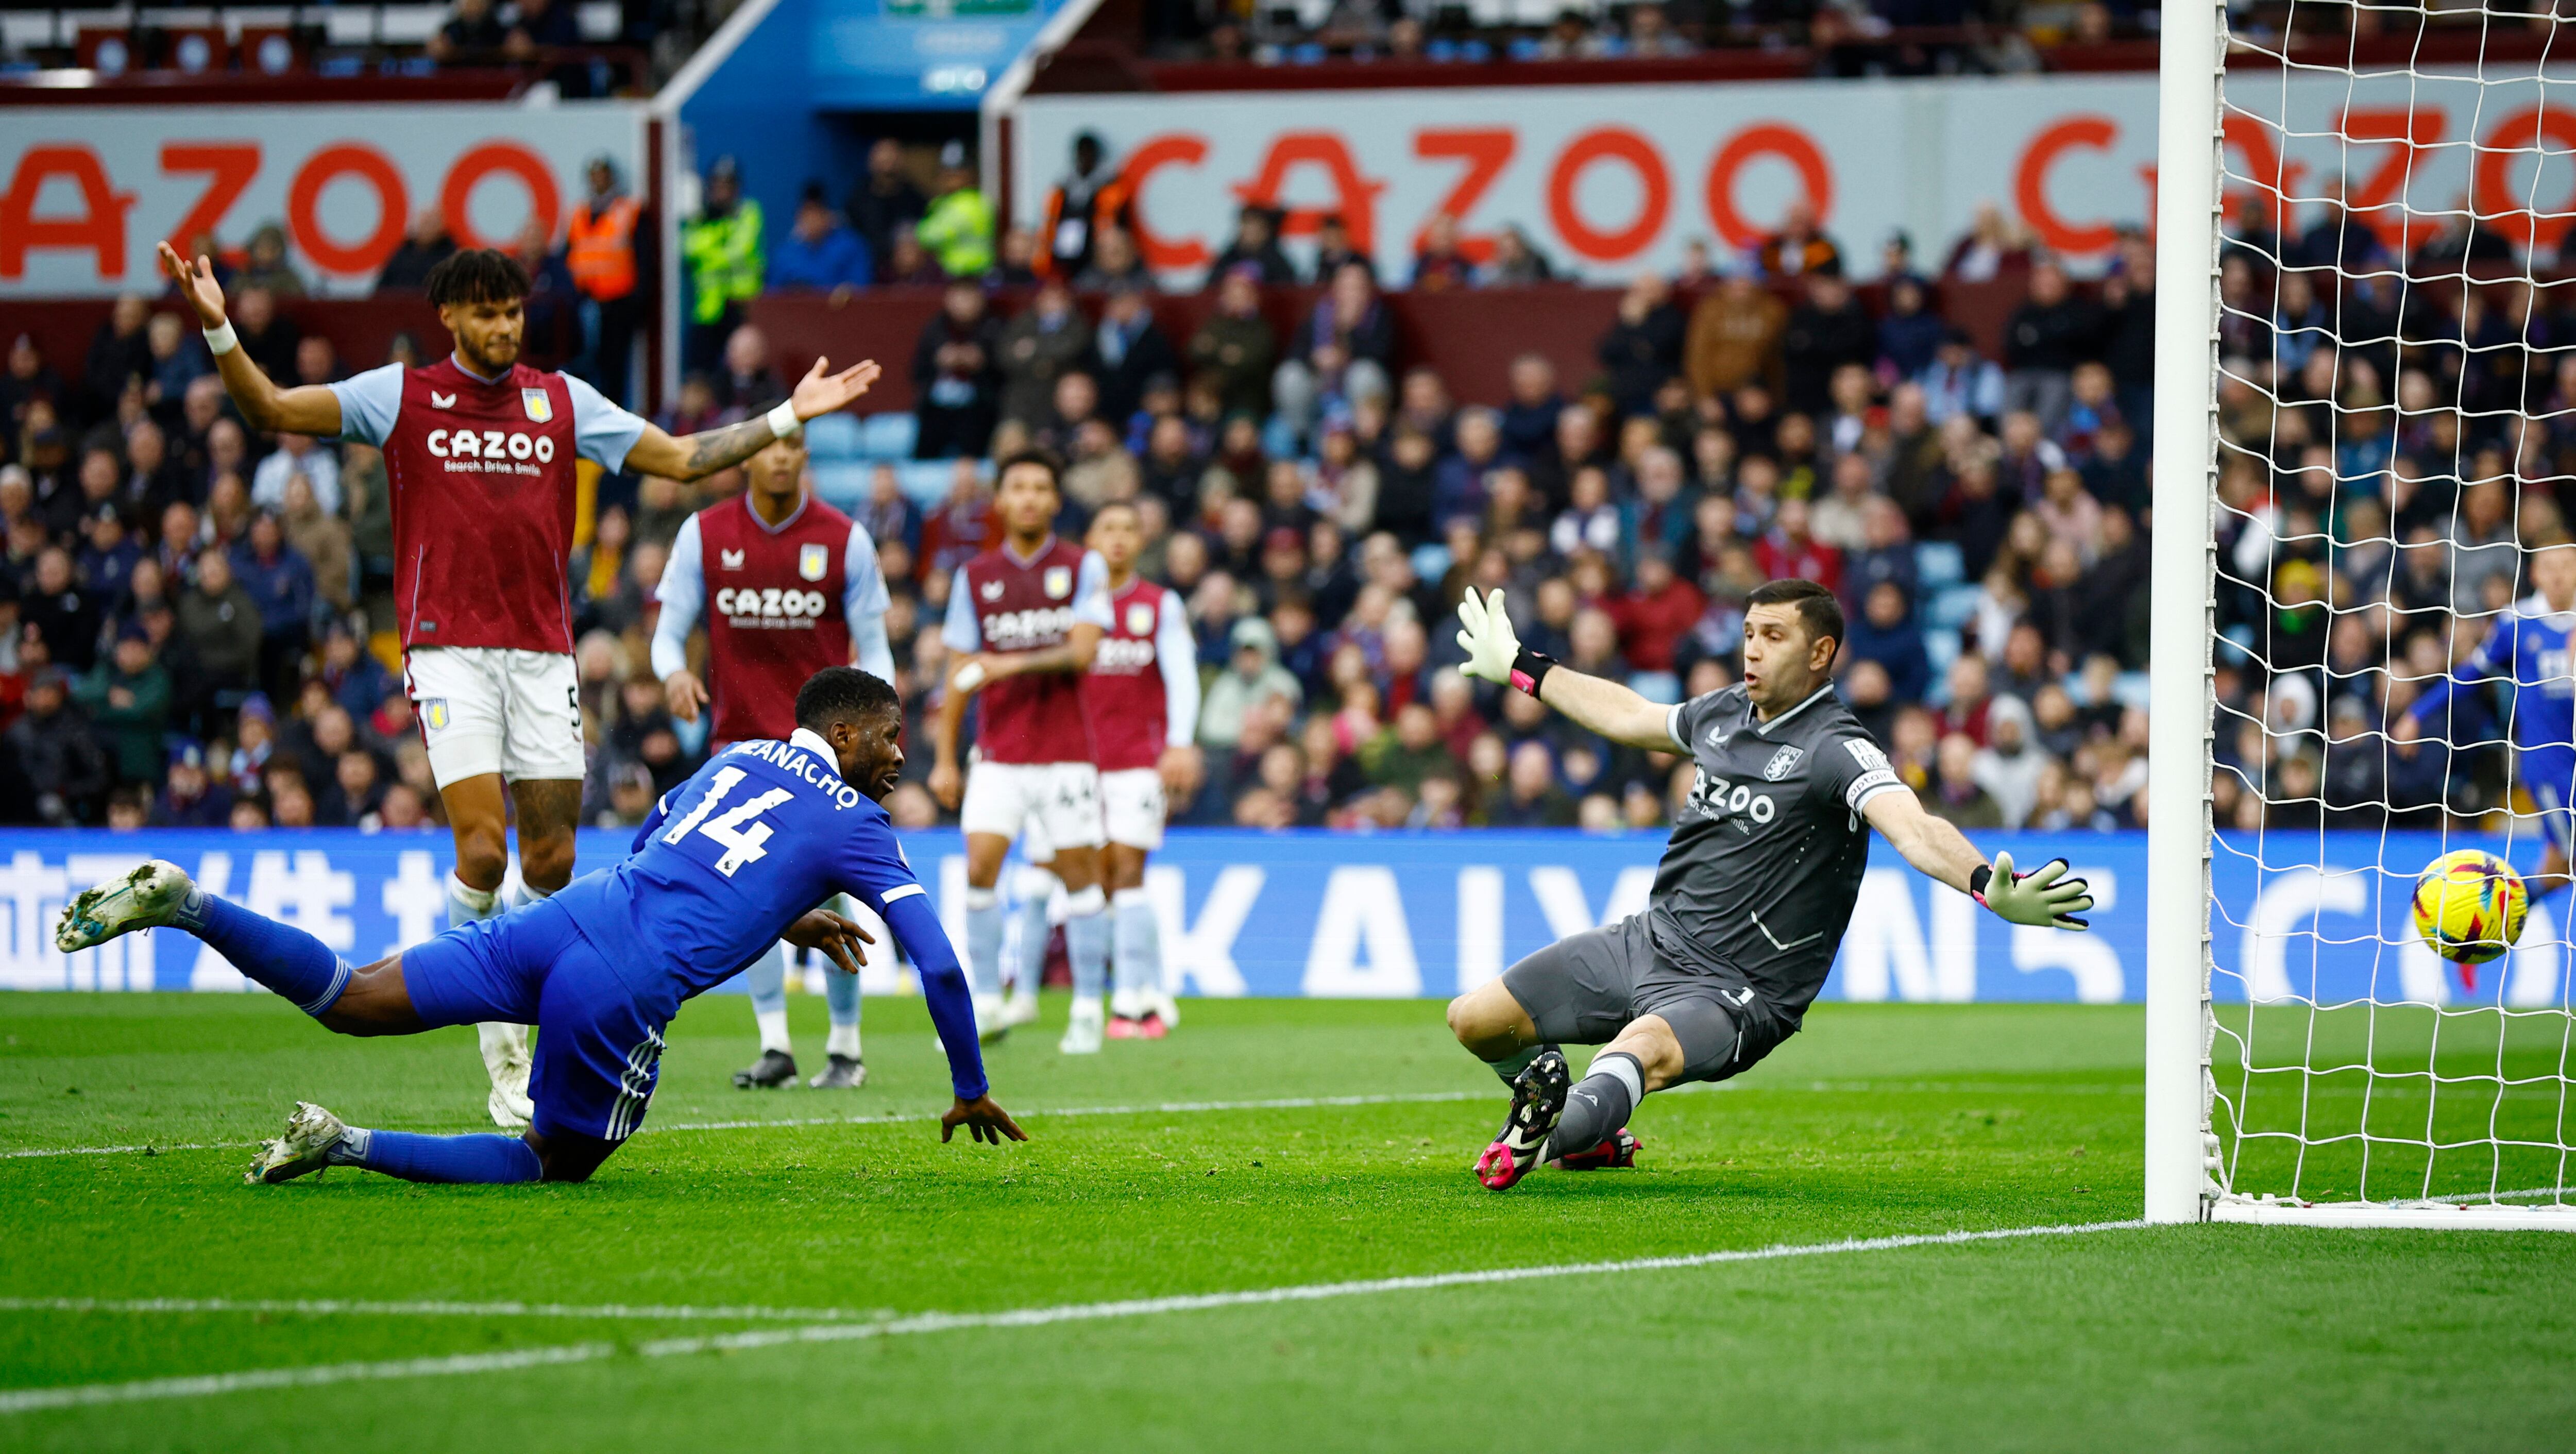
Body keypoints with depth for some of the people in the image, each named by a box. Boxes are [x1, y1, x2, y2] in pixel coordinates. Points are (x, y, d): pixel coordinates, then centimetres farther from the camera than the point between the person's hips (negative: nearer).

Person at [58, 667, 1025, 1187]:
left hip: (568, 919, 6)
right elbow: (937, 967, 6)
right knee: (555, 1166, 7)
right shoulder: (855, 827, 7)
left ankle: (180, 903, -14)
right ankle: (350, 1147, -12)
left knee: (348, 1001, 6)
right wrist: (970, 1091, 20)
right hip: (630, 985, -6)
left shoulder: (734, 759, 26)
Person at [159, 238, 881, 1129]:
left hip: (542, 654, 3)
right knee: (483, 848, -15)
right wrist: (218, 331, -19)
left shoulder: (562, 402, 11)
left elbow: (679, 458, 14)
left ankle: (524, 1041, 16)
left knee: (551, 861, 1)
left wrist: (787, 419, 7)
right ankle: (500, 1047, 1)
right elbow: (270, 410, -3)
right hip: (448, 648, -3)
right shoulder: (403, 396, 3)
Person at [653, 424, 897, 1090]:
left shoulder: (844, 539, 0)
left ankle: (846, 1047, 5)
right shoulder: (705, 534, 2)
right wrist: (674, 673, -18)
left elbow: (872, 647, 4)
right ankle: (774, 1046, -7)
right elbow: (669, 631, 4)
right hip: (740, 738, 1)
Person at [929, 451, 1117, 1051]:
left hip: (1066, 749, -2)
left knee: (1078, 872, -1)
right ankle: (987, 1005, -4)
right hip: (998, 753, 2)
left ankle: (1088, 1012, 8)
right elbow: (962, 673, 9)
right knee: (979, 867, -11)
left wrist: (1010, 665, -20)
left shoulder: (1083, 567, 0)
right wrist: (944, 758, 6)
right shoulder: (976, 577, 7)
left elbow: (1081, 652, -10)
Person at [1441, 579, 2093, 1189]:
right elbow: (1626, 716, 30)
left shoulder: (1836, 750, -16)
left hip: (1734, 993, -8)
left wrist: (1988, 887, -56)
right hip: (1650, 938, 8)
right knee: (1475, 1020, 9)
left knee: (1641, 1051, -40)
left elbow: (1913, 829, -34)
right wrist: (1520, 669, 42)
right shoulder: (1726, 712, 7)